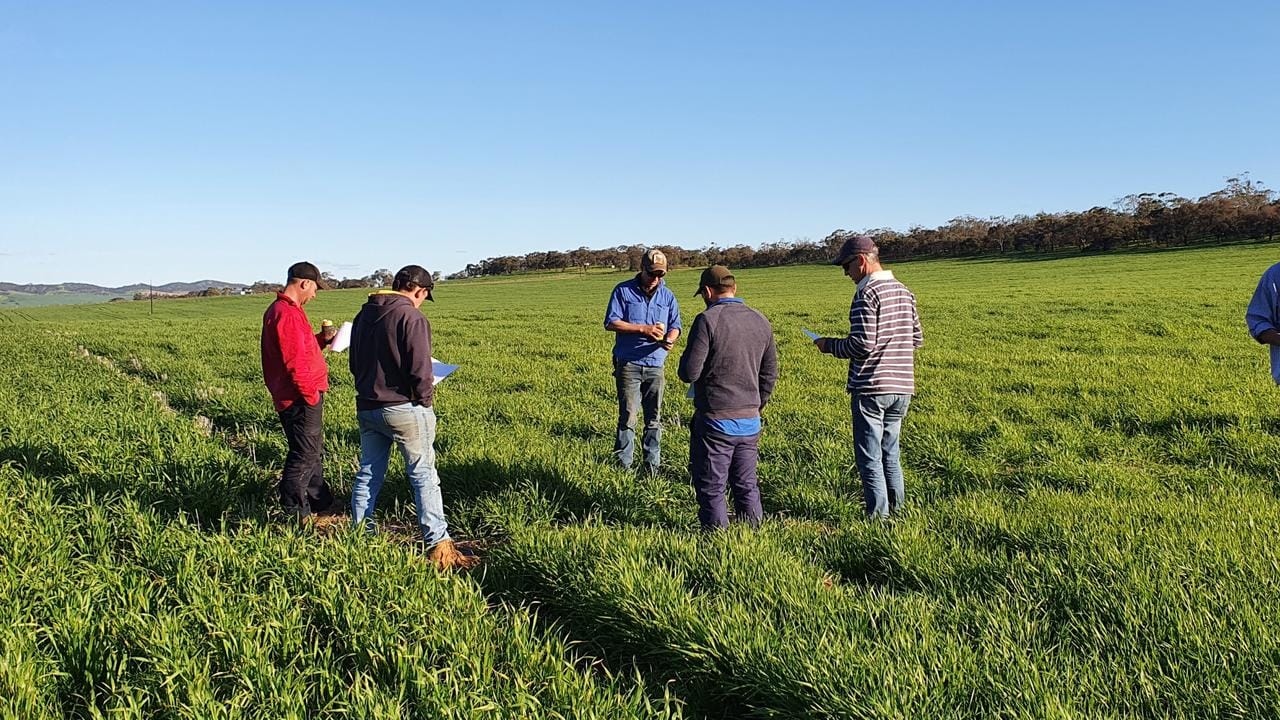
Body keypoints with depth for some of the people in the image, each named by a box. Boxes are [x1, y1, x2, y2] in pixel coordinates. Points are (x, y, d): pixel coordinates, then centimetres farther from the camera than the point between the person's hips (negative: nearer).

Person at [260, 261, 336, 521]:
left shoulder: (282, 311, 15)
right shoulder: (287, 314, -19)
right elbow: (294, 361, -24)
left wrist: (322, 340, 11)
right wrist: (310, 395, -18)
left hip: (302, 398, 11)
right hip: (301, 400, -11)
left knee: (313, 453, 20)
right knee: (304, 456, -3)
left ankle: (321, 504, 32)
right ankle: (294, 514, 5)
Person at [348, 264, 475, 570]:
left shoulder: (364, 315, 9)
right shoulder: (411, 317, -15)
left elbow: (355, 363, 15)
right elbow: (419, 369, -18)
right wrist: (425, 398, -3)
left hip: (367, 407, 7)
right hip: (404, 409, -7)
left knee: (369, 472, 16)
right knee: (424, 475, 0)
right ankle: (438, 544, 1)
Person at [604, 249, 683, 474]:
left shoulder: (668, 296, 10)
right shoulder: (623, 291, -1)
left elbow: (675, 326, 11)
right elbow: (611, 322, -8)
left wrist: (669, 339, -13)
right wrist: (643, 329, -16)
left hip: (655, 365, 4)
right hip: (628, 364, -3)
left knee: (654, 418, 7)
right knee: (628, 416, -5)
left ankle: (652, 464, 16)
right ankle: (623, 464, 4)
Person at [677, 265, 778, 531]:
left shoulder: (708, 320, -14)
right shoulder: (761, 322, 7)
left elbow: (689, 373, -15)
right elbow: (770, 375, 13)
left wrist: (686, 356, 6)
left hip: (716, 421, -6)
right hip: (750, 422, 6)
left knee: (711, 489, 5)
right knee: (746, 486, 17)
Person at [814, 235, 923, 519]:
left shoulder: (867, 293, -14)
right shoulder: (904, 291, 11)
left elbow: (862, 344, -20)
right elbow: (917, 338, 16)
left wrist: (829, 345, -5)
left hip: (870, 388, -8)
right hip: (902, 388, 8)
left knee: (870, 460, 1)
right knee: (890, 454, 18)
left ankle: (878, 518, 4)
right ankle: (897, 511, 24)